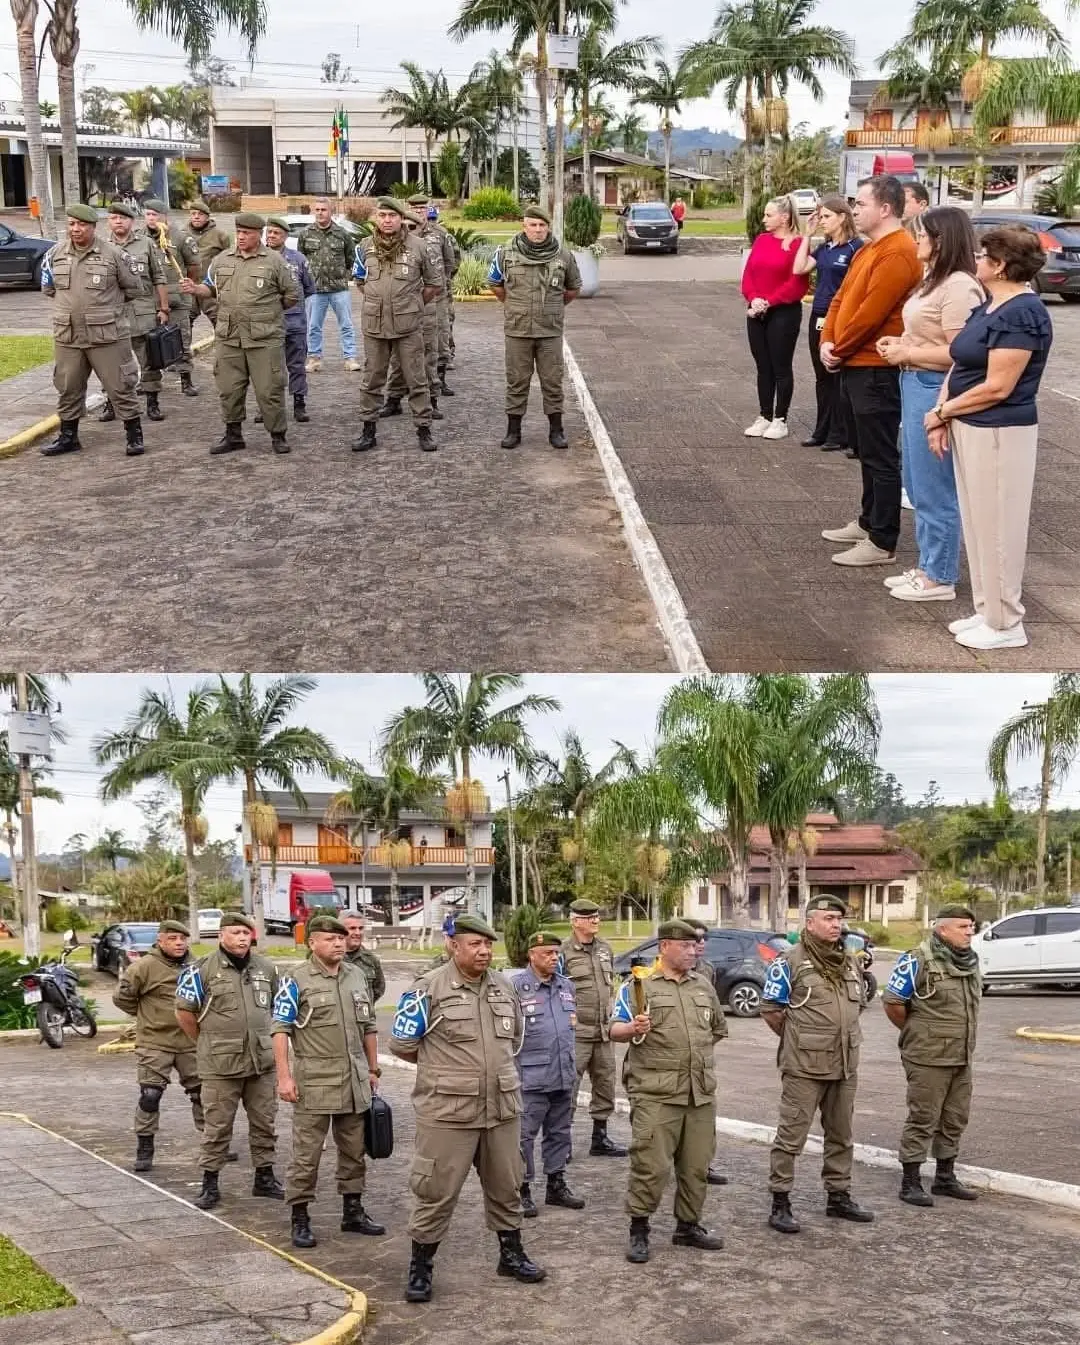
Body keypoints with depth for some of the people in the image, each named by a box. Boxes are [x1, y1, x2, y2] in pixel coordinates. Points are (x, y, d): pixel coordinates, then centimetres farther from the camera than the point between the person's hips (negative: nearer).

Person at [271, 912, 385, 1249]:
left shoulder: (357, 976, 11)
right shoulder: (296, 980, -6)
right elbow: (280, 1030, -9)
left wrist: (373, 1069, 17)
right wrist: (284, 1076, -15)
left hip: (355, 1081, 6)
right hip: (314, 1082, -6)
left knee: (353, 1151, 14)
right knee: (306, 1154, -1)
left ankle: (353, 1211, 25)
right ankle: (299, 1218, 8)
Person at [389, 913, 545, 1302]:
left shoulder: (504, 987, 8)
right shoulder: (429, 988, -10)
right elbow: (402, 1044, -5)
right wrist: (443, 1066, 5)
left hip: (502, 1108, 6)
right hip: (447, 1111, -6)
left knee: (505, 1186, 17)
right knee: (436, 1191, 0)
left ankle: (511, 1254, 32)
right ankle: (420, 1267, 13)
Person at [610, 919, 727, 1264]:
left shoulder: (704, 987, 15)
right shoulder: (638, 986, -1)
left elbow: (719, 1029, 29)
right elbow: (616, 1031, -8)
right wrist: (632, 1029, -29)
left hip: (701, 1093, 5)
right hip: (656, 1093, -5)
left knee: (696, 1164, 9)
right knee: (651, 1164, -8)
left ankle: (688, 1225, 23)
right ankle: (638, 1230, 4)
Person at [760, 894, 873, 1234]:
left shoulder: (850, 963, 12)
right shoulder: (789, 962, -9)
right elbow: (770, 1009, -6)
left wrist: (843, 1037, 15)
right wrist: (797, 1040, 2)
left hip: (845, 1065, 7)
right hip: (804, 1066, -7)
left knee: (841, 1136, 15)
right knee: (791, 1136, -3)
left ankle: (838, 1197, 27)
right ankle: (780, 1204, 2)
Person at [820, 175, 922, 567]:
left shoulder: (897, 253, -18)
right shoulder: (869, 250, 16)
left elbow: (870, 314, -23)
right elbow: (841, 299, 16)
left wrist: (838, 350, -11)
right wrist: (827, 342, 1)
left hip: (876, 370, -10)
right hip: (855, 365, 10)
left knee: (880, 457, -6)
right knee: (866, 452, 19)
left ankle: (883, 543, -2)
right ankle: (868, 522, 31)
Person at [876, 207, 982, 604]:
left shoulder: (959, 286, -18)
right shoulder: (935, 281, 14)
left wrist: (906, 354, -14)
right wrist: (900, 344, 8)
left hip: (936, 391, -11)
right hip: (915, 386, 11)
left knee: (935, 488, -1)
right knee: (920, 485, 16)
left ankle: (940, 578, 8)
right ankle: (927, 566, 26)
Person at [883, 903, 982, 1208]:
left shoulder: (970, 961, 9)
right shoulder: (918, 961, -15)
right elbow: (892, 1002, -12)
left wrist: (965, 1038, 17)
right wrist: (915, 1032, 0)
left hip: (961, 1057, 8)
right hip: (928, 1058, -7)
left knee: (955, 1120, 14)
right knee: (922, 1119, -3)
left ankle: (945, 1177, 27)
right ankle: (910, 1183, 5)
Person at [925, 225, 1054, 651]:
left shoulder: (1022, 313, -18)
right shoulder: (987, 308, 12)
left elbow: (997, 387, -21)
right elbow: (959, 366, 11)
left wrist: (942, 412, -11)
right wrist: (943, 417, -4)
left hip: (999, 434, -10)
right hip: (970, 429, 10)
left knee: (998, 527, -1)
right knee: (977, 524, 15)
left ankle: (1006, 625, 9)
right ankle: (987, 611, 26)